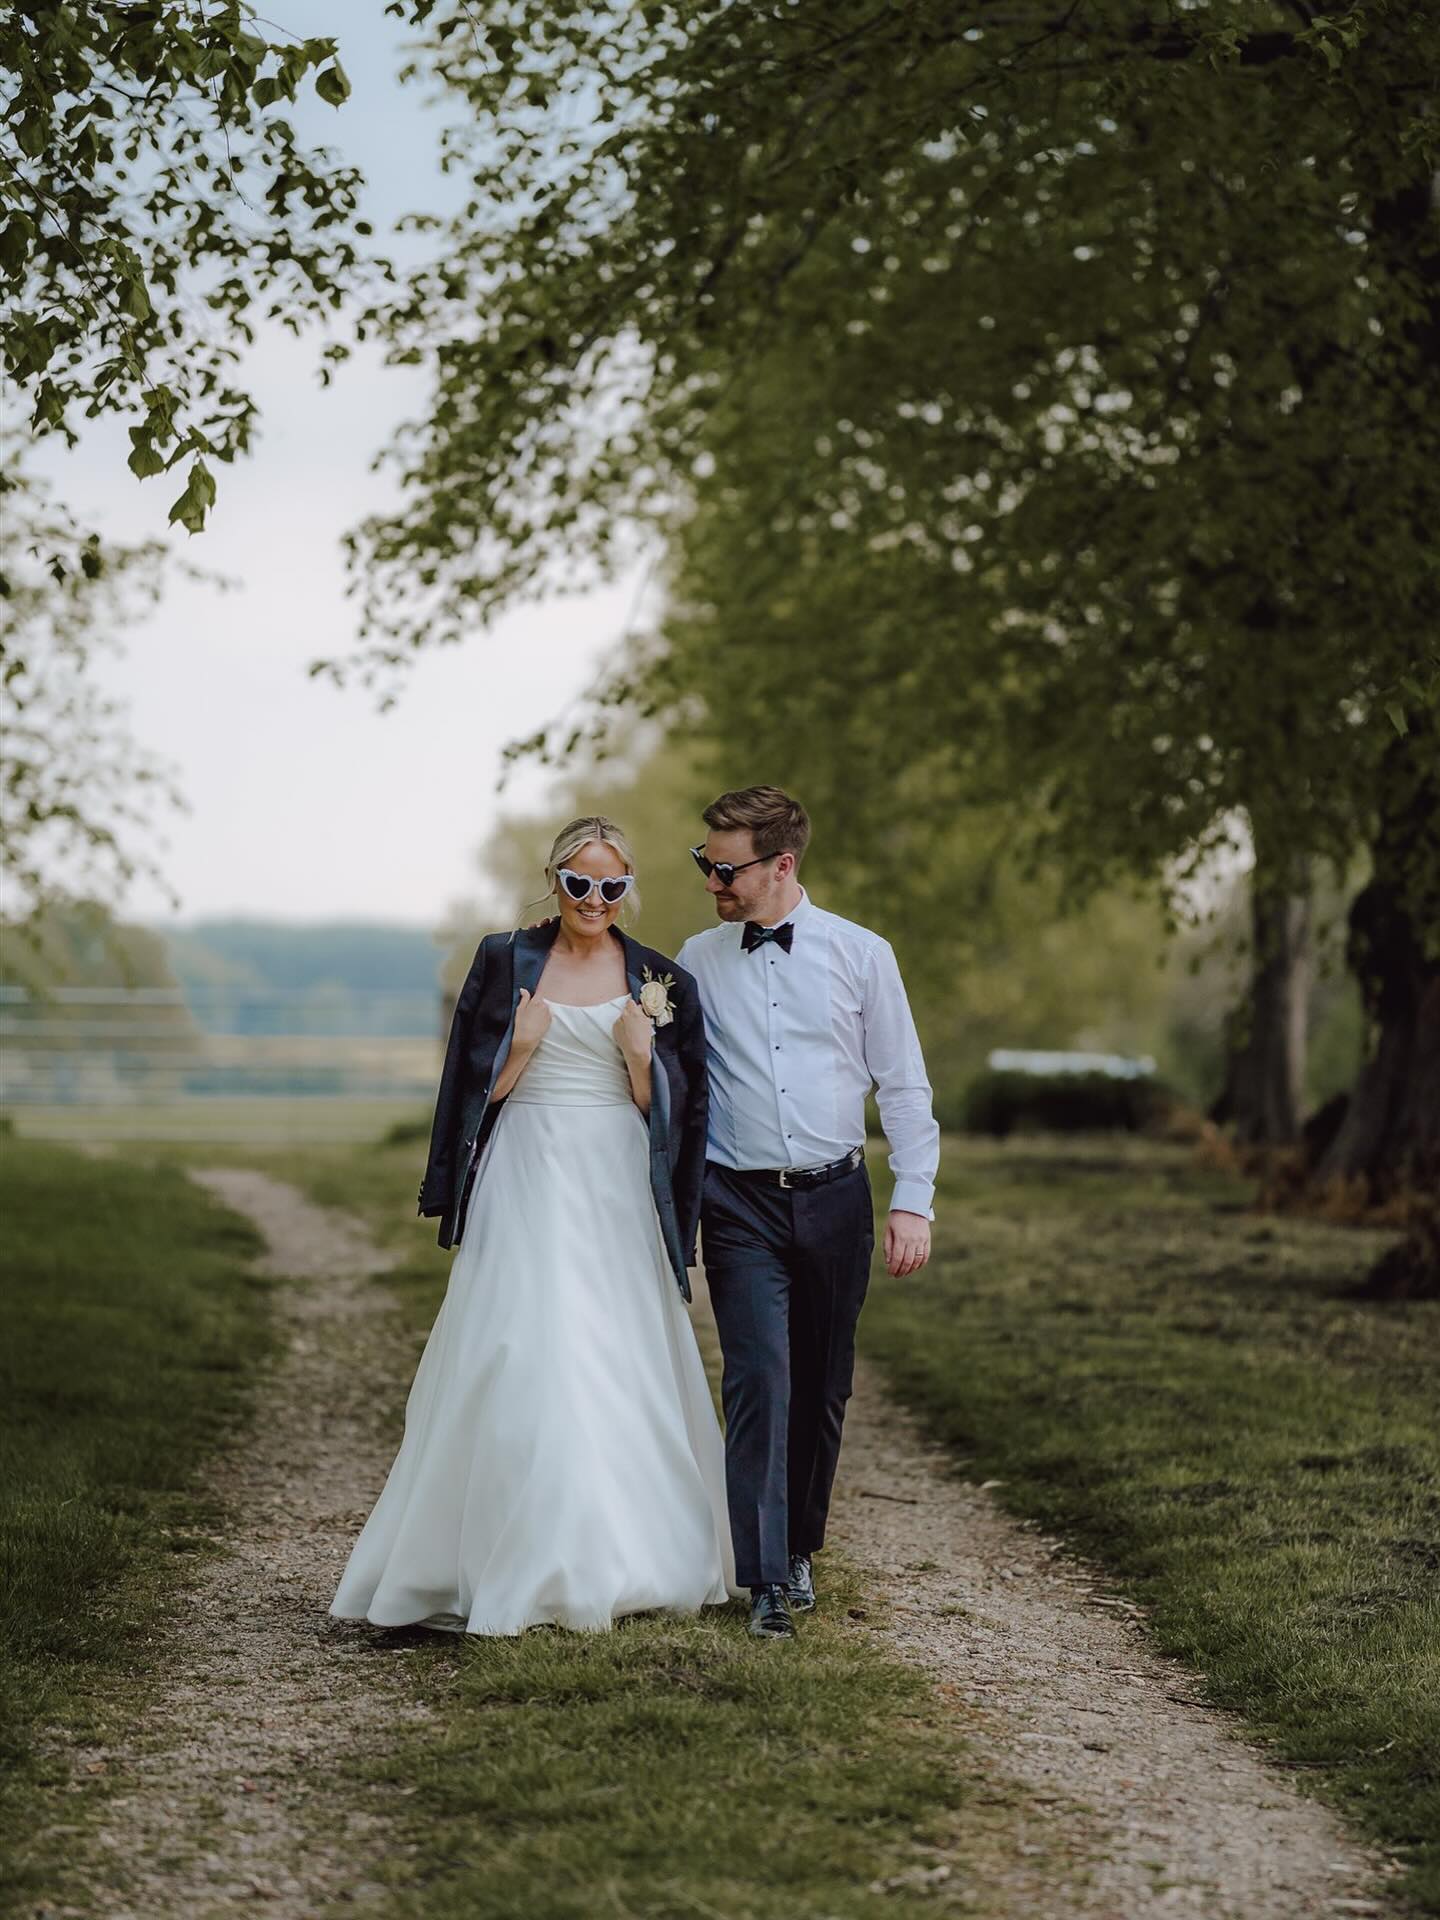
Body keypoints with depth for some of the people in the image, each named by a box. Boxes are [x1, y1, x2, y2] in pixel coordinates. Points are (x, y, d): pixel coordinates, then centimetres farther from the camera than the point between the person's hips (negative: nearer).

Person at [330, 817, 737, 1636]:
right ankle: (528, 1566, -5)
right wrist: (522, 1048, -12)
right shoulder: (506, 962, 5)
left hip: (619, 1191, 1)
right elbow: (476, 1088, 5)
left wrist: (641, 1058, -11)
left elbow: (663, 1110, 7)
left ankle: (623, 1558, 12)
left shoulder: (658, 981, 8)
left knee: (623, 1369, 1)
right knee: (522, 1363, -9)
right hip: (527, 1185, -1)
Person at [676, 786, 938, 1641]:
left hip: (835, 1197, 1)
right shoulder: (697, 961, 4)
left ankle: (799, 1547, 25)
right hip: (740, 1203, -1)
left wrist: (913, 1201, -3)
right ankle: (769, 1581, -12)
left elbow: (904, 1083, 4)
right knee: (760, 1379, -12)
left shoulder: (861, 954, 2)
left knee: (824, 1386, 7)